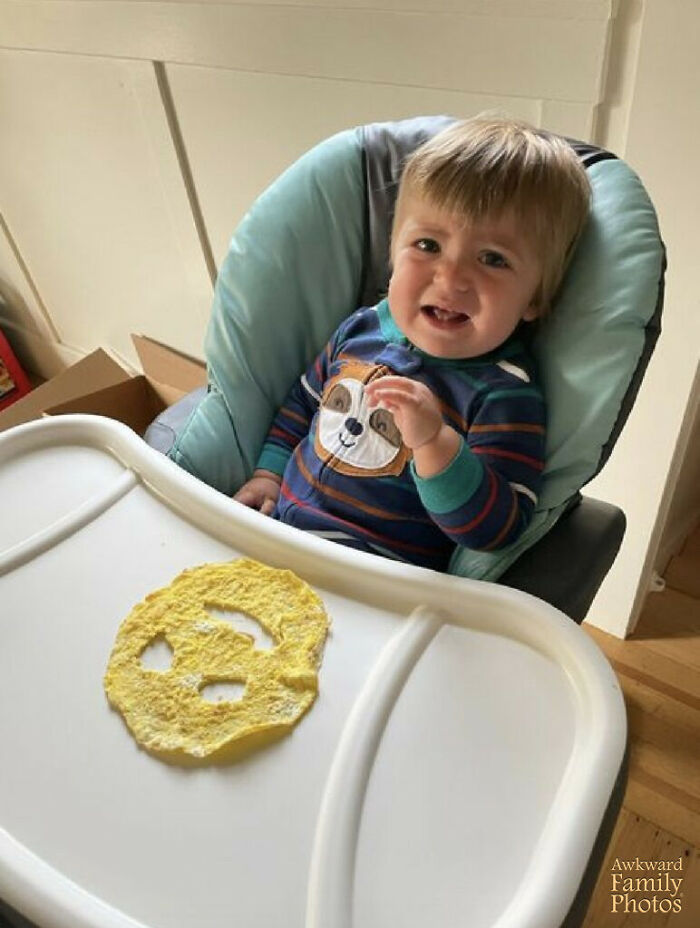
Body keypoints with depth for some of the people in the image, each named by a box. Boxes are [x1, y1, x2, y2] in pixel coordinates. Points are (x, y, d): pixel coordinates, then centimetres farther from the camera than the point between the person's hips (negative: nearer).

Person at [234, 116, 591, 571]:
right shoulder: (362, 328, 3)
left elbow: (497, 530, -22)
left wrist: (435, 444, -35)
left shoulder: (508, 392, -15)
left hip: (375, 571, -5)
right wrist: (270, 471, 12)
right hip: (276, 529, 6)